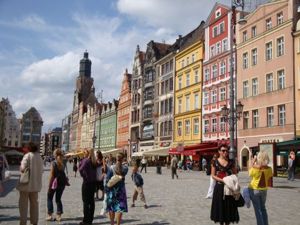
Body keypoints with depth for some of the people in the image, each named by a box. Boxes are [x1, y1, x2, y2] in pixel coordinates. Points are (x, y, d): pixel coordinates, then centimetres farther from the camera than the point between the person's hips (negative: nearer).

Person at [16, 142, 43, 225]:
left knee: (23, 203, 4)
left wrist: (21, 169, 0)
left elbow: (23, 168, -21)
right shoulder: (39, 157, 6)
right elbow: (42, 170, 10)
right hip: (36, 184, 6)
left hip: (26, 183, -5)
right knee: (34, 202, 14)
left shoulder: (27, 155, -12)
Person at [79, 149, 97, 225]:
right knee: (91, 201, 11)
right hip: (93, 182, 7)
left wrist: (83, 175, -3)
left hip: (86, 182, -7)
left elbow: (81, 169, -18)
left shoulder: (86, 160, -14)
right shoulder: (94, 161, 6)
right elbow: (95, 171, 6)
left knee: (86, 201, -1)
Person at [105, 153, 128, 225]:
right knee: (120, 208, 5)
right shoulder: (125, 168, -9)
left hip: (112, 190, 0)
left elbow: (107, 180, -10)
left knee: (111, 208, 15)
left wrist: (106, 190, -2)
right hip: (121, 189, 0)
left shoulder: (111, 168, -12)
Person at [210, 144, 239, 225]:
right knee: (220, 205, 3)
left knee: (228, 206, 4)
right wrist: (222, 180, -16)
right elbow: (213, 175, -2)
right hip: (219, 187, -1)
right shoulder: (215, 162, -1)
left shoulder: (231, 162, 4)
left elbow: (235, 174, 8)